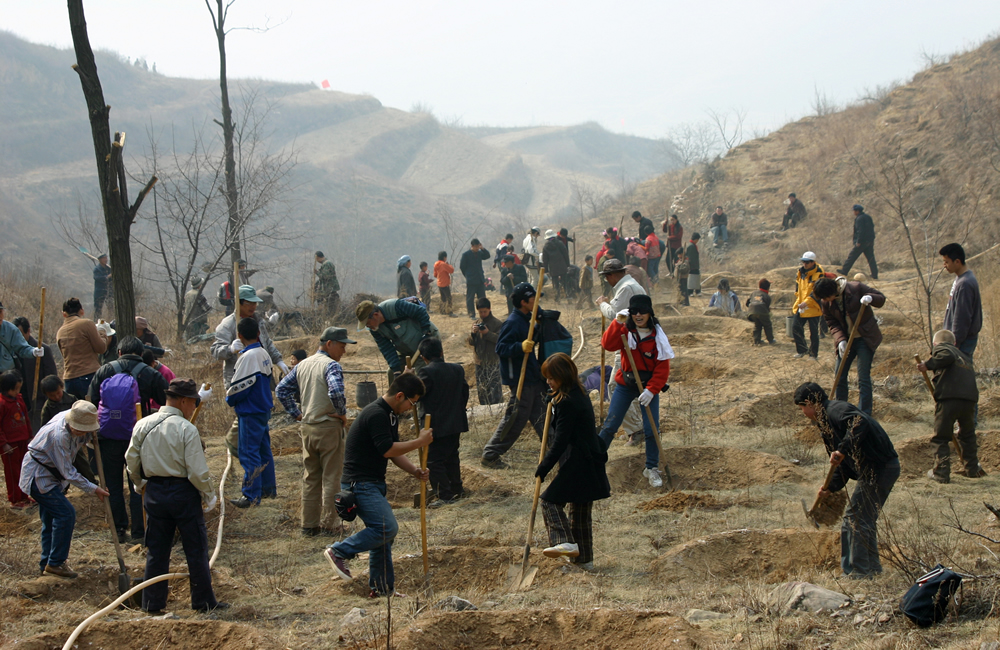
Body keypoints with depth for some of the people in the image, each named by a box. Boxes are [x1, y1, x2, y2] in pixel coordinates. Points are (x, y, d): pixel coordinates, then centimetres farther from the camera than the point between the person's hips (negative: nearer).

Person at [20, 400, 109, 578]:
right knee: (65, 513, -14)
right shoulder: (59, 435, -33)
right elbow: (68, 473, -25)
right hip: (38, 478, -9)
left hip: (48, 476, 9)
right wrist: (93, 489, -21)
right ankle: (55, 563, -6)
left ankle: (46, 564, 22)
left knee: (50, 519, 13)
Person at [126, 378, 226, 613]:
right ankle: (204, 601, 13)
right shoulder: (186, 429, -15)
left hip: (155, 492, 5)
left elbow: (131, 463, 9)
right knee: (196, 550, 6)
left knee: (156, 550, 13)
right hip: (183, 493, -5)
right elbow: (197, 471, -17)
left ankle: (152, 602, 17)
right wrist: (209, 496, -2)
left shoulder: (142, 425, 2)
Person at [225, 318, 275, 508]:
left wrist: (229, 398, 1)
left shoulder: (248, 356, -20)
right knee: (263, 450, 18)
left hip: (250, 412, -9)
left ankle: (251, 495, -2)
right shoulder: (264, 354, 6)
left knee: (249, 453, -4)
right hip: (264, 409, 9)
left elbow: (240, 386, -20)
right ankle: (269, 488, 27)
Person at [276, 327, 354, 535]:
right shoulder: (331, 366, -13)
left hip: (307, 428, 7)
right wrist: (342, 413, -14)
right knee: (331, 478, 2)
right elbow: (335, 391, -30)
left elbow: (282, 389, 12)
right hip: (329, 427, -7)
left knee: (310, 478, 13)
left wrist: (296, 413, 12)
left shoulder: (302, 365, 11)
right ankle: (329, 524, 4)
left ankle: (309, 524, 16)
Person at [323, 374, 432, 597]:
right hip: (360, 484, -11)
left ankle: (382, 588, 18)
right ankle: (339, 552, -9)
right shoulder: (376, 414, -19)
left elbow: (395, 452, 17)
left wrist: (415, 470, 2)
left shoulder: (391, 416, 14)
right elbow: (387, 450, -23)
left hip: (374, 484, 11)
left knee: (382, 531, 11)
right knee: (387, 527, -18)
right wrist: (419, 442, -15)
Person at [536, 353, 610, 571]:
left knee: (550, 500, -3)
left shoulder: (567, 402, -19)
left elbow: (560, 441, -19)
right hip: (590, 465, 10)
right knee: (581, 511, 16)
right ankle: (584, 558, 23)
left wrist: (544, 467, -14)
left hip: (576, 466, -10)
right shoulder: (580, 395, 11)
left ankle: (565, 541, -15)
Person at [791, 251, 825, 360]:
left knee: (814, 332, 0)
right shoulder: (800, 272, 6)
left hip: (813, 307, -6)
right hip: (801, 305, 6)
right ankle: (802, 350, 19)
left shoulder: (819, 274, -14)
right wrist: (798, 300, 14)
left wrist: (807, 302, -28)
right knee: (796, 327, 4)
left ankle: (814, 354, 12)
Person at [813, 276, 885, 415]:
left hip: (865, 339, -5)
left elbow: (881, 298, -9)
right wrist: (840, 340, -20)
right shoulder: (826, 302, -4)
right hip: (845, 340, 5)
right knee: (840, 376, 6)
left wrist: (870, 298, -32)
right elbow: (832, 324, -2)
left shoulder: (856, 288, -16)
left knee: (863, 377, -8)